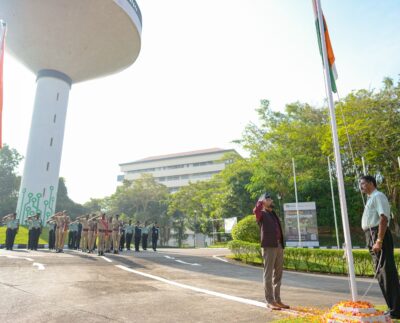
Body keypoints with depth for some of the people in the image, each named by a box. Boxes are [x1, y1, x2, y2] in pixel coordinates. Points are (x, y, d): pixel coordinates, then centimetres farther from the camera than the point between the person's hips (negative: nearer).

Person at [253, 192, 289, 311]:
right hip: (269, 247, -8)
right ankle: (269, 301, 1)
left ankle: (277, 300, 18)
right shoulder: (262, 214, 1)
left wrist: (281, 246, 18)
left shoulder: (274, 215, 23)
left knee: (278, 275, 11)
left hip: (279, 246, 8)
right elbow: (255, 211, -26)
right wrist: (261, 200, -13)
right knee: (268, 274, -4)